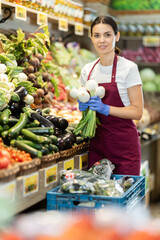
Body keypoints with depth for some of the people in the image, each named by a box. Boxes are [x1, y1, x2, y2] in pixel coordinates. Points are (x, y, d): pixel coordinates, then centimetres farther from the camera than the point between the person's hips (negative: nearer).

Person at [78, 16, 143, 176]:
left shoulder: (128, 68, -8)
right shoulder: (87, 70, 7)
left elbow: (137, 112, -10)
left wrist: (105, 108, -21)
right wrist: (83, 106, -3)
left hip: (124, 144, -4)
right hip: (97, 143, 4)